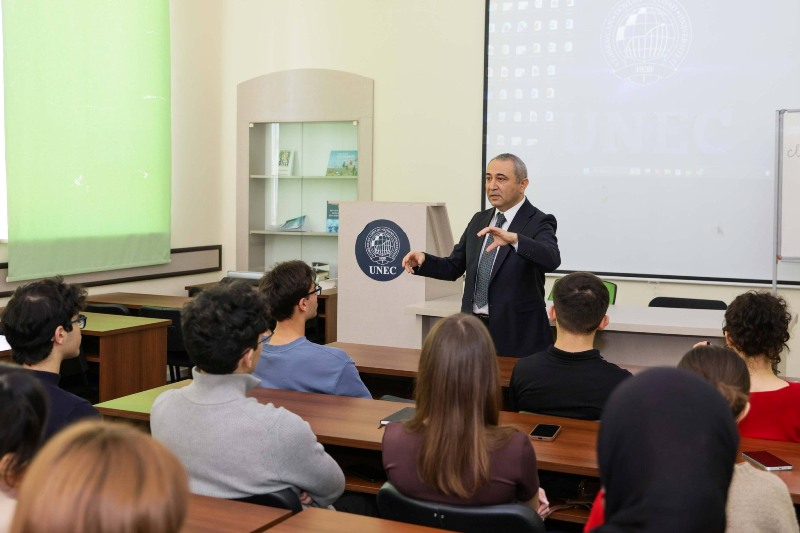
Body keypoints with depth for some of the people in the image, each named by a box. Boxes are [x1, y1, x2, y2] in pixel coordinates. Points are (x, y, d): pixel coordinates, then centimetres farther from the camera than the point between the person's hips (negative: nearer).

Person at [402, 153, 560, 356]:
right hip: (473, 329, 5)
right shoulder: (479, 220, 11)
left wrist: (514, 238, -44)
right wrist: (423, 260, -7)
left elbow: (552, 259, -28)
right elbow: (453, 267, 12)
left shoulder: (539, 222, -8)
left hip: (516, 334, -5)